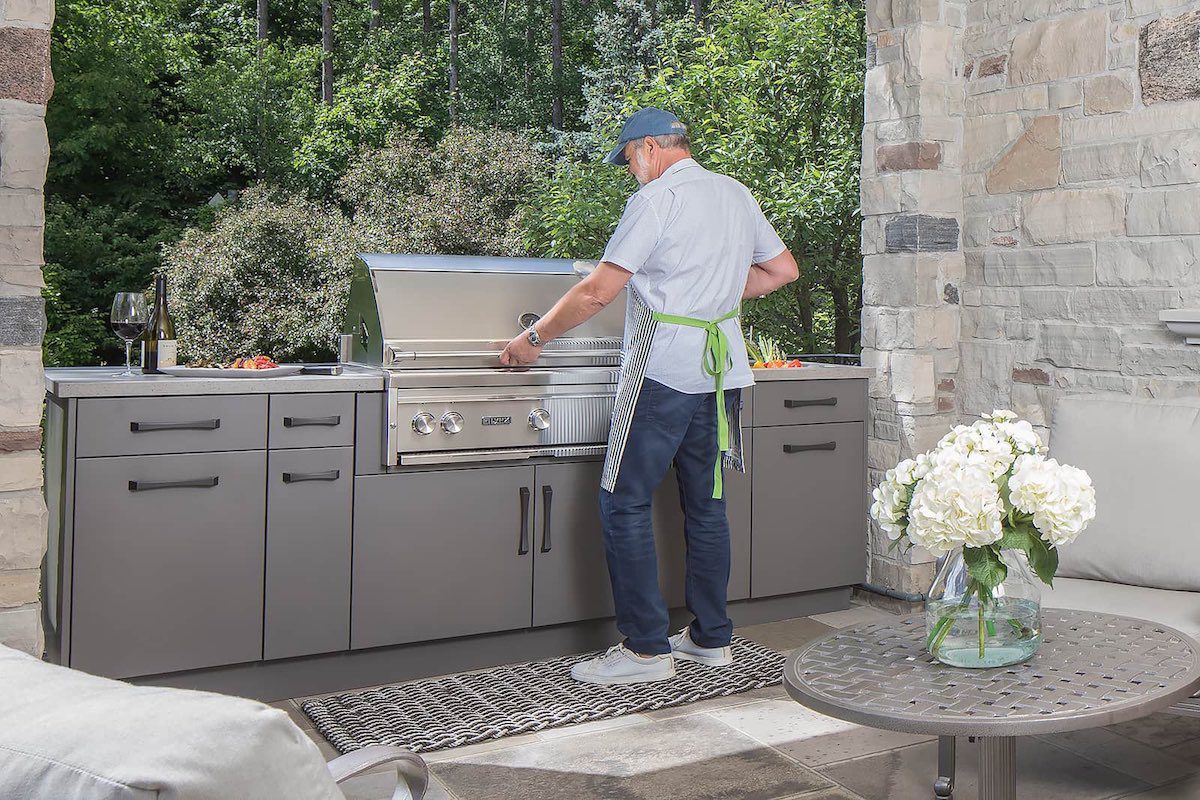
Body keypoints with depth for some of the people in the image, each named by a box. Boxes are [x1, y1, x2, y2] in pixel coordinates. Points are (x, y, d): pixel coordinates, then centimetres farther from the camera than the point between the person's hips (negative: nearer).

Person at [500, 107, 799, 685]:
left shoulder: (657, 198, -8)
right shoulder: (737, 194, 15)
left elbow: (597, 292, -11)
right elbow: (784, 269, 23)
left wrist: (532, 340, -1)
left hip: (664, 368, -8)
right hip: (721, 369, 8)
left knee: (625, 505, -3)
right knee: (705, 503, 13)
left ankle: (646, 649, -1)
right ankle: (711, 637, 20)